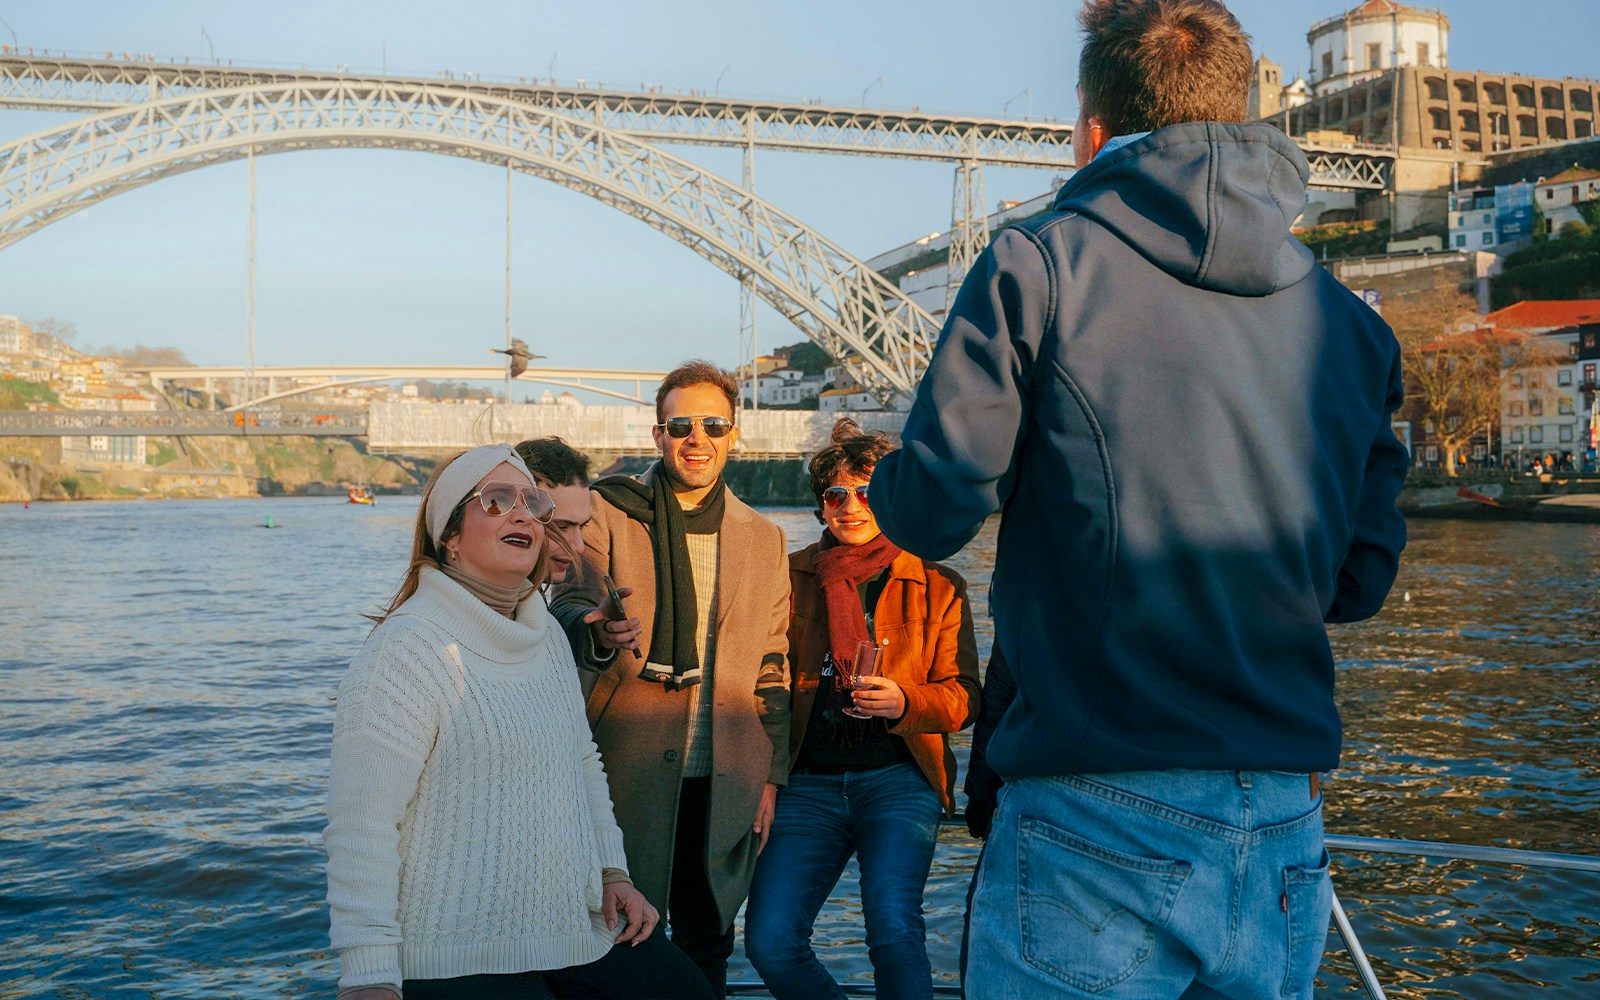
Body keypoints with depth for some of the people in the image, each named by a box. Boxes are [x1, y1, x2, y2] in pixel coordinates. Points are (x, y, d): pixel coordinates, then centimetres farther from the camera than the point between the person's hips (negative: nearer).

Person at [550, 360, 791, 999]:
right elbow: (568, 605, -6)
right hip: (627, 772, -2)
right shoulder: (607, 512, 2)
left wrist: (770, 778, 7)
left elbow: (772, 670, 12)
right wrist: (596, 631, -30)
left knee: (707, 946, 11)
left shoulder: (763, 540, 10)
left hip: (723, 783, 3)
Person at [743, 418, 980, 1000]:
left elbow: (964, 697, 6)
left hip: (898, 777, -2)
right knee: (769, 941, -10)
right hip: (809, 780, 2)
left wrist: (903, 702, -15)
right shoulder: (792, 577, 11)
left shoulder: (937, 586, 8)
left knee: (893, 930, -23)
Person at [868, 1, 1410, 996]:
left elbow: (928, 514, -8)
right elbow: (1361, 579, 12)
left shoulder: (1040, 265, -6)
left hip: (1098, 825, -5)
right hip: (1285, 838, 5)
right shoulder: (1348, 320, 7)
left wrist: (887, 475, 14)